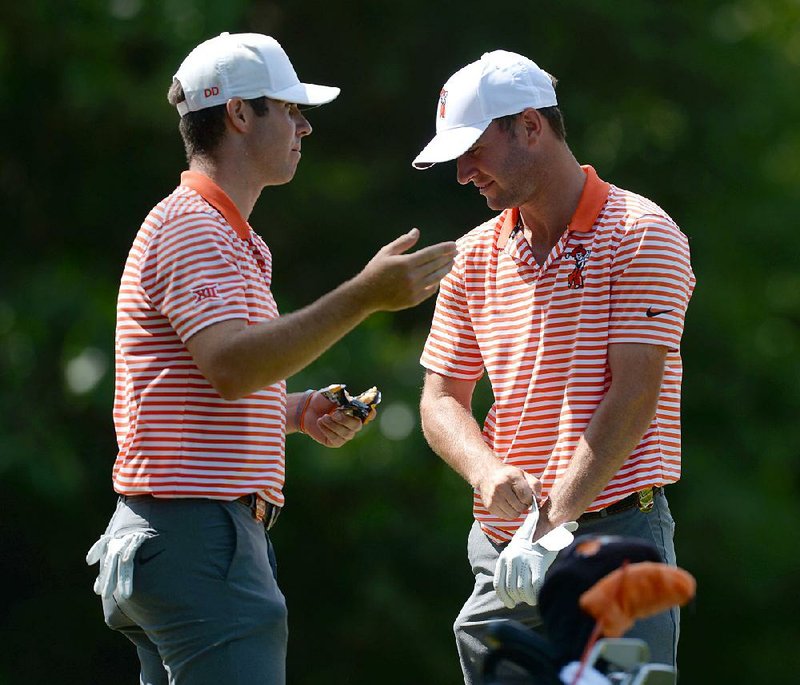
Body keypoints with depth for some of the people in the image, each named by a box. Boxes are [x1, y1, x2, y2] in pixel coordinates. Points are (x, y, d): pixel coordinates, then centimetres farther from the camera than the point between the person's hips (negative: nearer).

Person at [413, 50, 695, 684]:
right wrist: (488, 473, -10)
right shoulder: (475, 257, 12)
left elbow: (635, 396, -13)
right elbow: (442, 399, 12)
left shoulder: (639, 234, -5)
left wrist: (557, 518, -19)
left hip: (616, 532, -5)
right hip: (499, 548, 5)